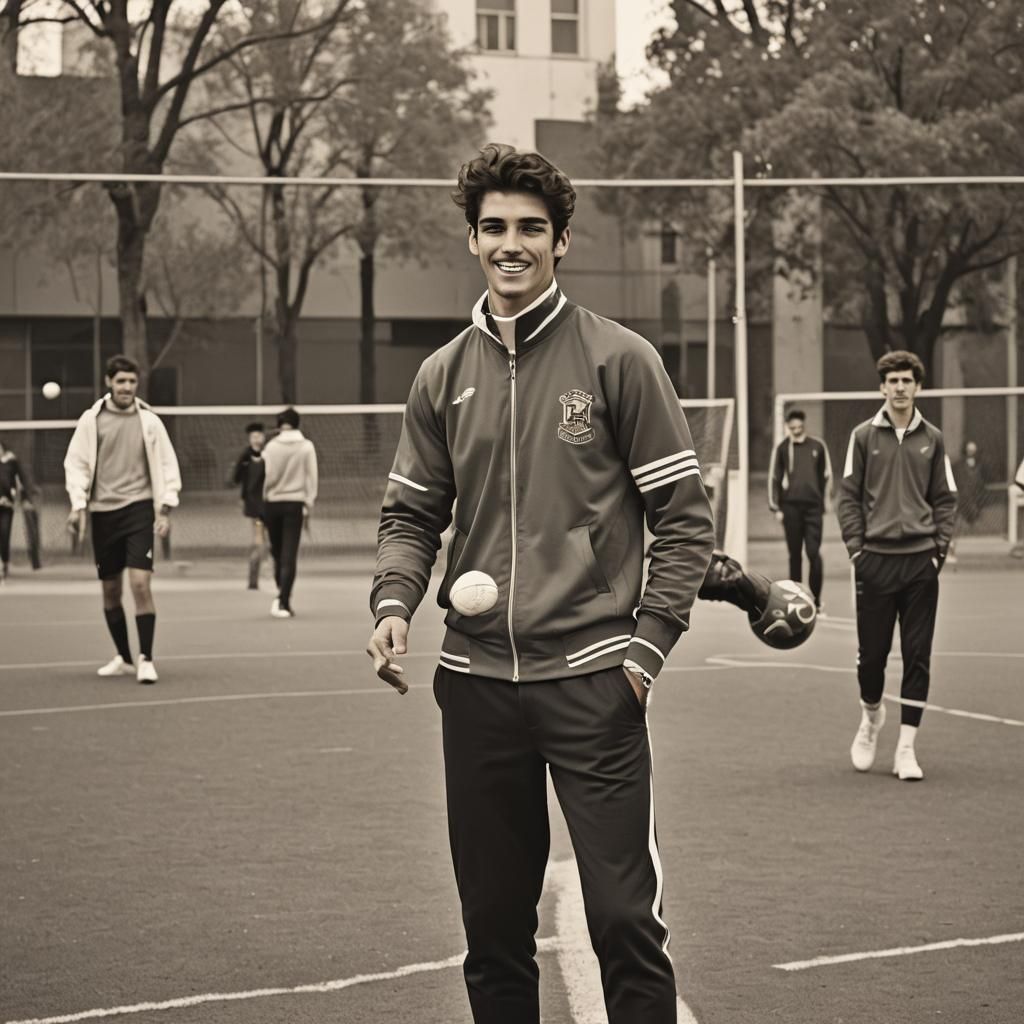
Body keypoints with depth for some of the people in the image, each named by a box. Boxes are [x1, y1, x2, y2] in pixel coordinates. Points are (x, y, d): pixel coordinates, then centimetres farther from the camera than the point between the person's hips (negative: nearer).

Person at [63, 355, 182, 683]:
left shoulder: (149, 421, 1)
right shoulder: (91, 420, 1)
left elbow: (167, 465, 4)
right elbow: (76, 463, 2)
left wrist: (165, 508, -4)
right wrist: (78, 504, -9)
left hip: (139, 509, -2)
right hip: (103, 511, 2)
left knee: (140, 583, -14)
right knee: (110, 589, 9)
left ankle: (146, 659, -9)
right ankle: (123, 658, 24)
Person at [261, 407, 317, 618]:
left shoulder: (271, 446, -4)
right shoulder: (306, 446, -1)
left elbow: (268, 476, -8)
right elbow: (311, 478, -2)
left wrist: (266, 497, 3)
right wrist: (308, 505, 1)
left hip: (273, 503, 1)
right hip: (295, 503, -1)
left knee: (278, 553, 15)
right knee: (289, 556, -2)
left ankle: (282, 596, 15)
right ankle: (283, 602, -10)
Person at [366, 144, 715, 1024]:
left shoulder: (618, 359, -2)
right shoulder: (444, 376, 11)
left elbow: (684, 516, -1)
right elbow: (412, 514, 16)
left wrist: (647, 646, -9)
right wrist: (394, 602, -4)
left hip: (591, 678, -4)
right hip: (477, 681, 4)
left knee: (625, 919, -7)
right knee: (493, 925, 10)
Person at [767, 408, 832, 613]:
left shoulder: (817, 446, 6)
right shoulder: (782, 449, 5)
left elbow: (826, 475, 14)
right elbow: (774, 478, 7)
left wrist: (826, 501, 11)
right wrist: (776, 507, 2)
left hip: (813, 506, 0)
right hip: (791, 506, 1)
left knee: (814, 553, -7)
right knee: (795, 555, 6)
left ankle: (815, 600, 1)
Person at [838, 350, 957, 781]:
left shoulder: (932, 439, 7)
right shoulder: (864, 436, 3)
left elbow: (945, 499, 10)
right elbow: (849, 496, 3)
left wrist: (940, 548, 0)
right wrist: (855, 547, -5)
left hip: (920, 561, 1)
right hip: (875, 559, -1)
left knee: (917, 657, -1)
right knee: (871, 653, 3)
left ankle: (906, 747, 4)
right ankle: (871, 716, 32)